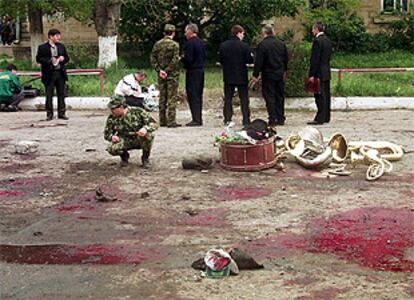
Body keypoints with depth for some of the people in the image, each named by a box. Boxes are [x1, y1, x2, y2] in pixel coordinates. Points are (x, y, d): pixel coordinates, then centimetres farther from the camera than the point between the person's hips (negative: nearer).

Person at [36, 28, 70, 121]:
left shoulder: (61, 46, 11)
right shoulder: (42, 47, -3)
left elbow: (67, 57, 16)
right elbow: (38, 59, -7)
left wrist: (63, 58, -6)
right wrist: (50, 60, -17)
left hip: (60, 73, 4)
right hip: (49, 74, -4)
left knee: (61, 94, 6)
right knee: (49, 95, 2)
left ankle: (61, 113, 13)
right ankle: (49, 114, 8)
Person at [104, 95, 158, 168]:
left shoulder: (138, 112, -16)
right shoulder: (111, 118, -9)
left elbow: (154, 123, -17)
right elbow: (107, 134, 2)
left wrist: (145, 128, -40)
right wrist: (112, 136, -23)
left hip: (140, 140, -1)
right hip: (125, 142, 1)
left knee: (148, 135, -35)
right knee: (112, 149, -30)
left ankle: (145, 158, -7)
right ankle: (124, 155, 7)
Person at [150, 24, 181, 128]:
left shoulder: (157, 44, 6)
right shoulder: (174, 44, -10)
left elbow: (153, 58, 2)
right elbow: (175, 60, -17)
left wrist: (159, 70, -2)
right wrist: (167, 71, -11)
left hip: (161, 74, 5)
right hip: (172, 74, -5)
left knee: (162, 97, 12)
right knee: (172, 97, -2)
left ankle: (162, 120, 15)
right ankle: (171, 121, -5)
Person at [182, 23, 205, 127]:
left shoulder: (190, 43, -15)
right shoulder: (201, 42, 12)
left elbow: (188, 59, -20)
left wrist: (182, 59, -2)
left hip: (192, 71, -9)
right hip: (201, 70, 9)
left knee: (192, 96, -5)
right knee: (198, 96, 12)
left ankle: (196, 119, -7)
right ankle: (199, 119, 16)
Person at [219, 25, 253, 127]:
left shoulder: (223, 45, -2)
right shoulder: (244, 46, -12)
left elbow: (221, 60, 2)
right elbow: (250, 60, -9)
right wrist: (251, 56, 12)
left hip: (228, 76, 3)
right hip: (241, 76, -2)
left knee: (228, 98, 10)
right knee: (244, 99, 5)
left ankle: (227, 119, 6)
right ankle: (246, 120, 4)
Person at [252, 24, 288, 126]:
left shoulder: (262, 45, -13)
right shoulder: (281, 43, 5)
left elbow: (258, 62, -14)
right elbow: (286, 59, 14)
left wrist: (255, 75, -8)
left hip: (268, 75, -5)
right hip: (280, 75, 5)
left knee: (270, 97, -1)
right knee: (280, 96, 12)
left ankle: (272, 120, -4)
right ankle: (280, 119, 16)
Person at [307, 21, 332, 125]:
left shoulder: (317, 41, -15)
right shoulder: (327, 40, 13)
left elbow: (314, 59, -18)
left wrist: (311, 74, -16)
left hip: (320, 73, -9)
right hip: (327, 72, 9)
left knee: (320, 96, -7)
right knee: (326, 95, 12)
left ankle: (320, 118, -7)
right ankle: (326, 117, 18)